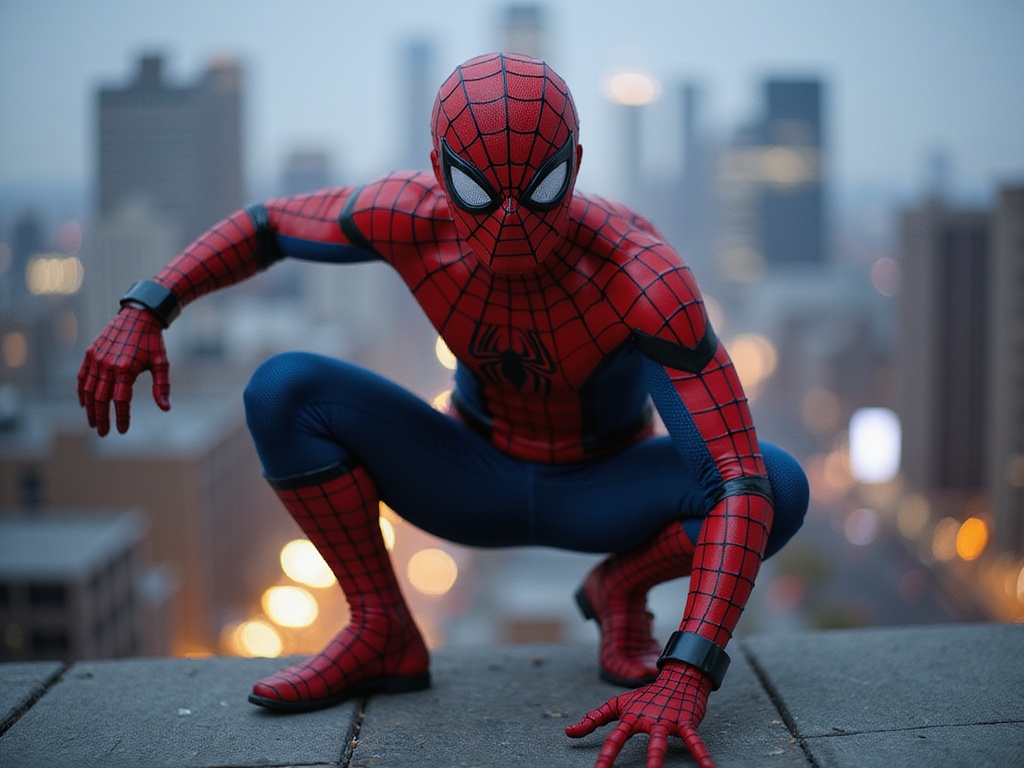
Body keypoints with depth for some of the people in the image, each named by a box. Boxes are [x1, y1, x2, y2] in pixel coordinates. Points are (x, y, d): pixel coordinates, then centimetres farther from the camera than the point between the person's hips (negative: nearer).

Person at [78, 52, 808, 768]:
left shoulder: (643, 275, -37)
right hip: (477, 482, 2)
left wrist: (686, 676, -53)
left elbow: (739, 483, -42)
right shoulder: (412, 216, -27)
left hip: (605, 497, -2)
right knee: (283, 390, -22)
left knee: (780, 487, -32)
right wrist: (143, 310, -23)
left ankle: (624, 588, -1)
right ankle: (383, 633, -6)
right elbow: (264, 224, -7)